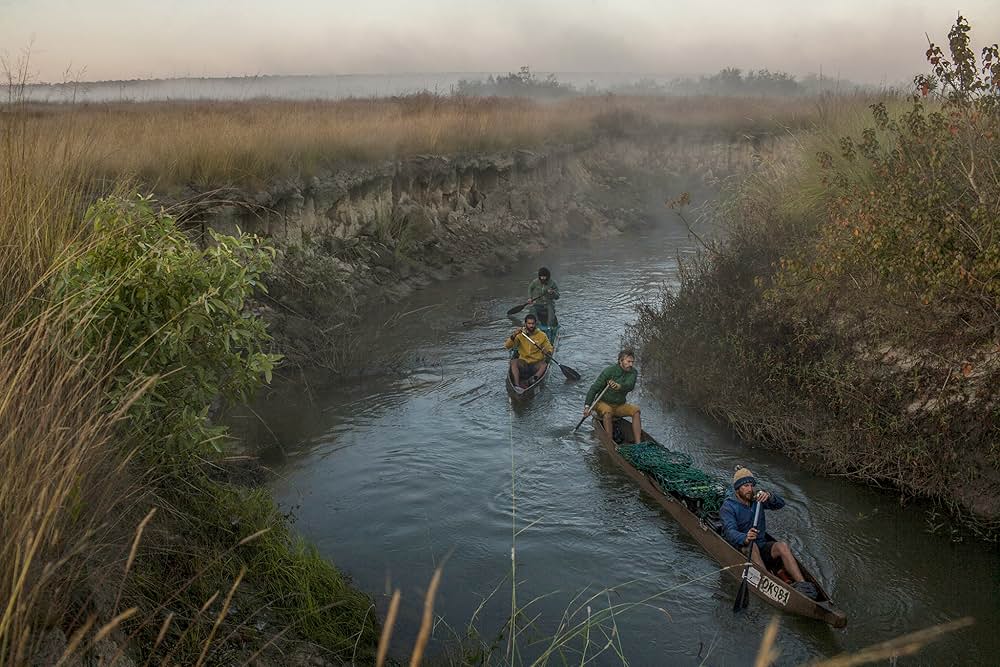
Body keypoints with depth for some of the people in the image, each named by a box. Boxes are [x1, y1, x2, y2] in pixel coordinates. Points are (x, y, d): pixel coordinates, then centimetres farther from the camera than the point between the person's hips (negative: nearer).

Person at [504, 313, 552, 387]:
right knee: (513, 362, -29)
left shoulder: (542, 335, 4)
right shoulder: (520, 335, 2)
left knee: (544, 365, -30)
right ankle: (517, 385, -43)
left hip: (536, 364, 0)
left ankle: (533, 379, -52)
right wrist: (513, 336, -22)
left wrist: (548, 352, -19)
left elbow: (549, 348, 6)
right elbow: (507, 346, -5)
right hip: (523, 363, 0)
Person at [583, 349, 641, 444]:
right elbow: (594, 388, -15)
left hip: (619, 405, 4)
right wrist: (587, 406, -24)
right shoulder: (609, 371, -16)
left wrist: (619, 386, -48)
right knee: (607, 412, -36)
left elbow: (630, 386, -25)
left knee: (636, 410, -20)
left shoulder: (633, 372, -3)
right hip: (603, 403, -4)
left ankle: (638, 442, -26)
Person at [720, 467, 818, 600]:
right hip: (740, 548, -4)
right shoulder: (728, 506, -10)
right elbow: (730, 532, -25)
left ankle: (802, 585, -36)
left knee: (782, 546, -23)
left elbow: (780, 504, -3)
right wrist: (745, 538, -47)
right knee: (751, 546, -36)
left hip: (761, 546, 4)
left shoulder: (757, 499, 8)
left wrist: (769, 496, -25)